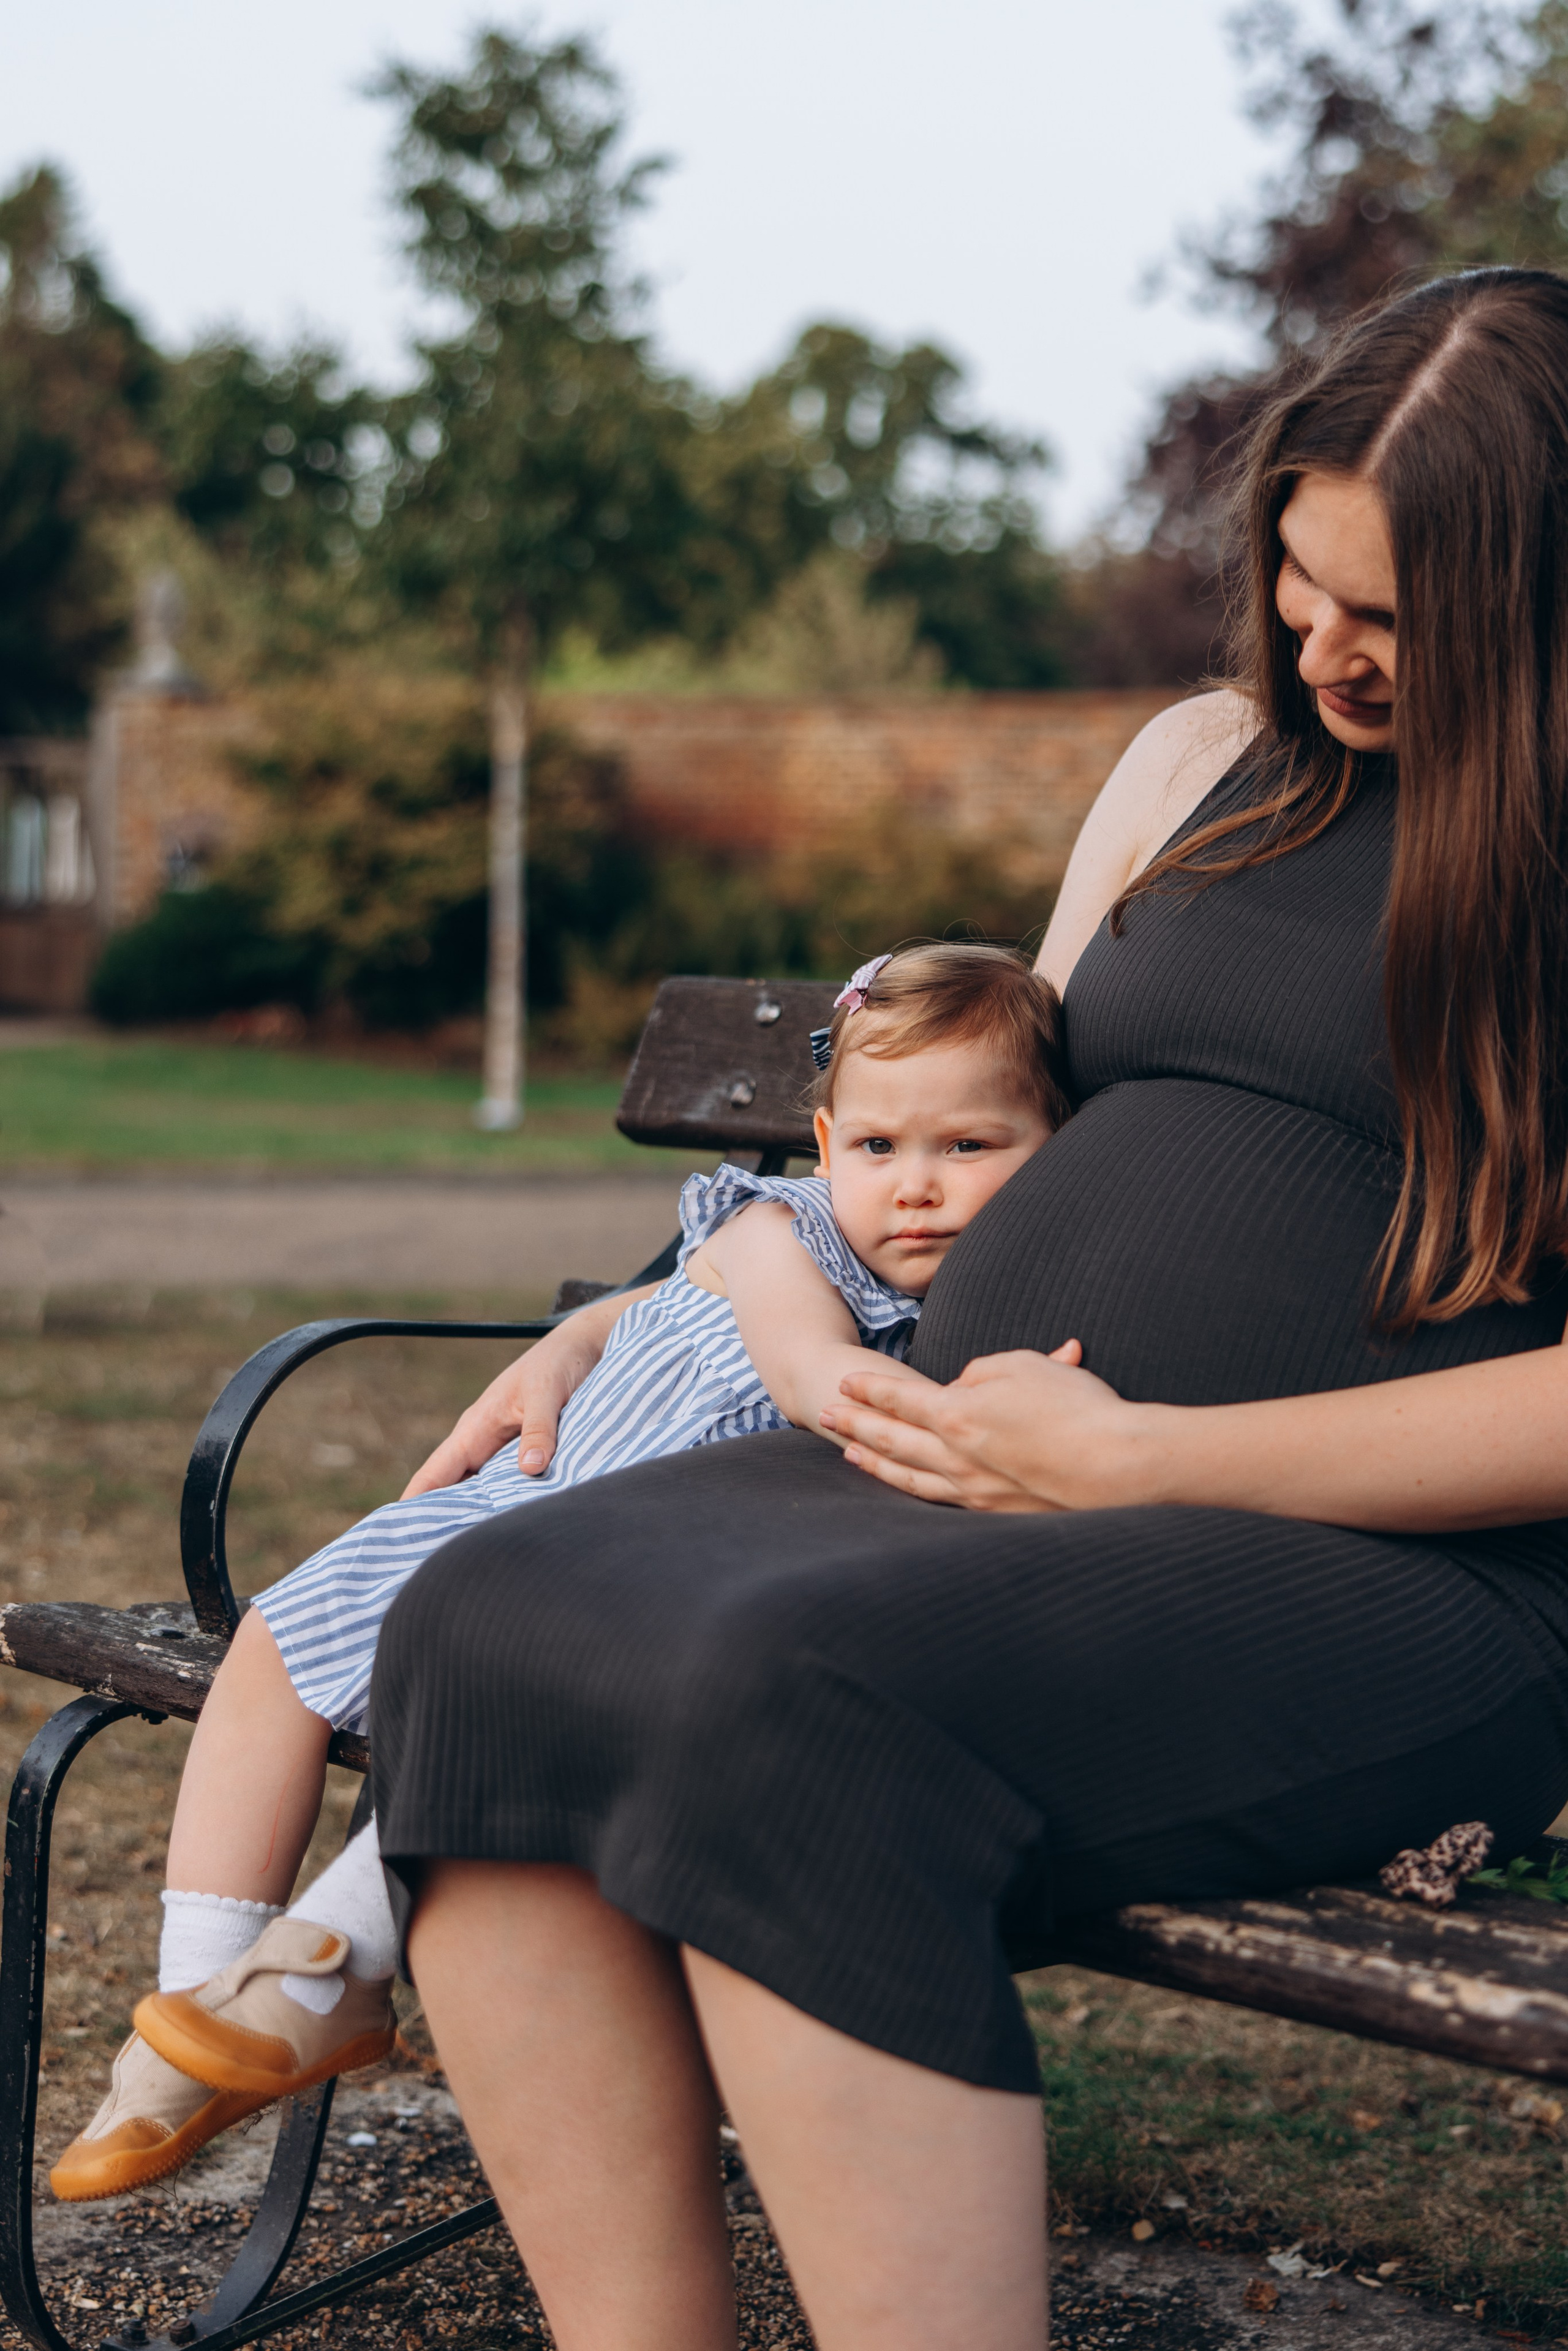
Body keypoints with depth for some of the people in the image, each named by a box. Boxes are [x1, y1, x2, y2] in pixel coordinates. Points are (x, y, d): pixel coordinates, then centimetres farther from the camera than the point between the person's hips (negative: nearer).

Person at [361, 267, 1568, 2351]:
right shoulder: (1207, 762, 20)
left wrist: (1137, 1457, -14)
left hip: (1399, 1579, -7)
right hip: (986, 1481, 7)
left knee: (804, 1706, -34)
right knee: (487, 1633, -19)